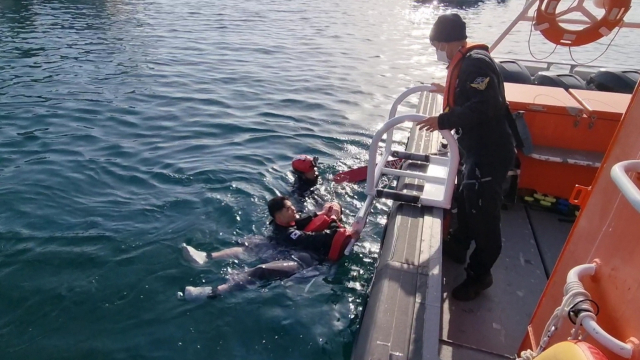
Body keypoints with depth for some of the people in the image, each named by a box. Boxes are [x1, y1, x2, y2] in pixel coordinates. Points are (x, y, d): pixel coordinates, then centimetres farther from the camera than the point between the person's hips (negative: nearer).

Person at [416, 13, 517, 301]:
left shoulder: (476, 63, -19)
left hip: (490, 154, -11)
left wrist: (444, 120, -30)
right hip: (479, 150, 11)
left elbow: (485, 106, -31)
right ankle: (457, 247, 45)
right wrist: (449, 91, 36)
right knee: (465, 200, 23)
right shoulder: (466, 63, 14)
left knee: (483, 214, 1)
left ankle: (479, 275, 17)